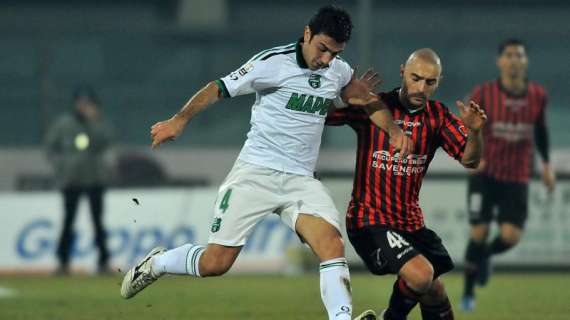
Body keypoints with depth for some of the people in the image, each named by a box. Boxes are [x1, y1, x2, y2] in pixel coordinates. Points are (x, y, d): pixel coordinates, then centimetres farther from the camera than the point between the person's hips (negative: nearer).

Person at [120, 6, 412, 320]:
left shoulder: (339, 71, 7)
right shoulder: (273, 62, -10)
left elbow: (364, 98, 25)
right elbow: (220, 88, -3)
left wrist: (393, 129, 8)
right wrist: (179, 120, 0)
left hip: (301, 181, 4)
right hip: (256, 172, -4)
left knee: (332, 246, -21)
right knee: (215, 263, -4)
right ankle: (156, 264, 24)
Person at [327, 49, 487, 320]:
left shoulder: (438, 116, 2)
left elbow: (469, 160, -6)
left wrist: (474, 131, -27)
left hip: (411, 222, 6)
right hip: (369, 219, -6)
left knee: (435, 294, 13)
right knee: (421, 274, -24)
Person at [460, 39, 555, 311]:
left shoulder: (538, 95, -1)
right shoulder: (483, 94, -9)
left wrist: (546, 164, 10)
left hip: (517, 178, 2)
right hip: (485, 174, -2)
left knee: (511, 237, -10)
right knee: (479, 233, -5)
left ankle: (483, 255, 27)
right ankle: (468, 293, 14)